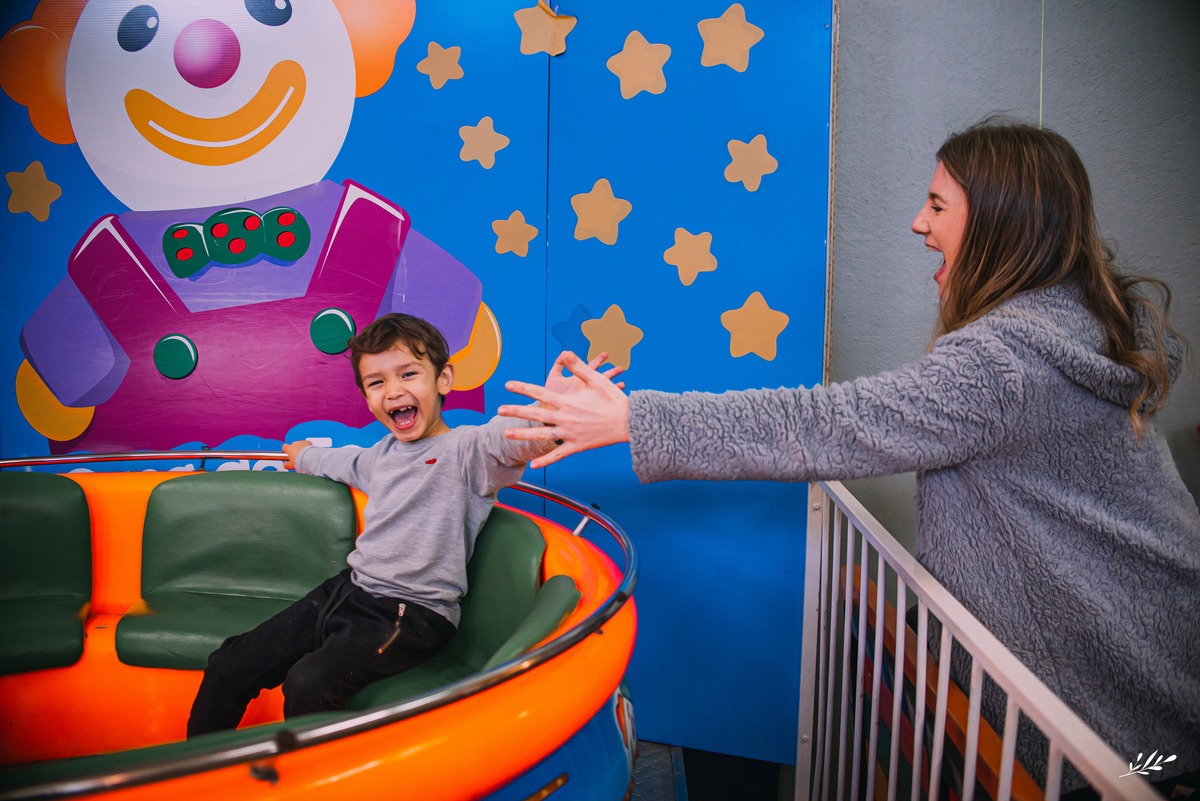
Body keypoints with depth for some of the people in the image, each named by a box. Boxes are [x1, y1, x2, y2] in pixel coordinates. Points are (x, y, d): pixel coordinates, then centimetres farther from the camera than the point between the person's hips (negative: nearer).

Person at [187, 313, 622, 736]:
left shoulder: (467, 449, -10)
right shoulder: (381, 453, 14)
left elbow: (515, 436, -32)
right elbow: (344, 461, 39)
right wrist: (305, 455, 58)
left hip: (414, 613, -7)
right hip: (349, 589, 8)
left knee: (309, 683, -29)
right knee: (230, 666, 4)